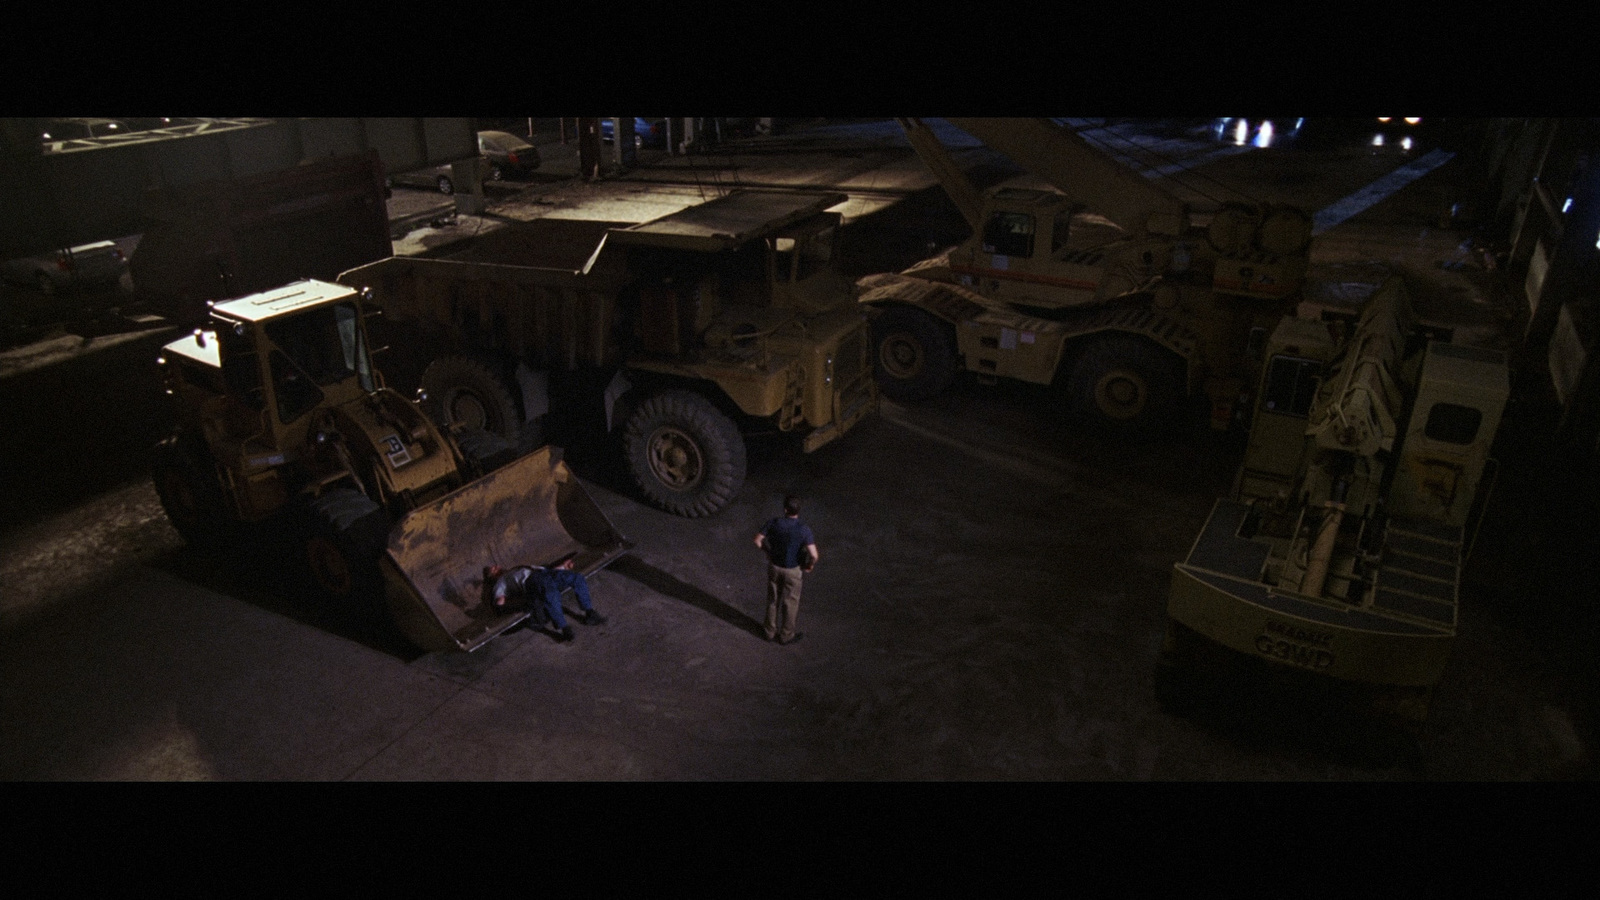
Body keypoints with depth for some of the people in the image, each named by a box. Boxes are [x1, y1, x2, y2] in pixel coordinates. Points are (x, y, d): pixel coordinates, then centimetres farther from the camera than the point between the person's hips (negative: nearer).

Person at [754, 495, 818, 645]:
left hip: (774, 566, 3)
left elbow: (758, 540, -10)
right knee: (790, 602, 17)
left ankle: (771, 631, 38)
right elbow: (814, 555, -31)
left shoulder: (774, 522, -20)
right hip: (792, 570, -3)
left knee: (773, 599, 22)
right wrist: (810, 565, -8)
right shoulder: (804, 529, -27)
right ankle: (786, 635, 34)